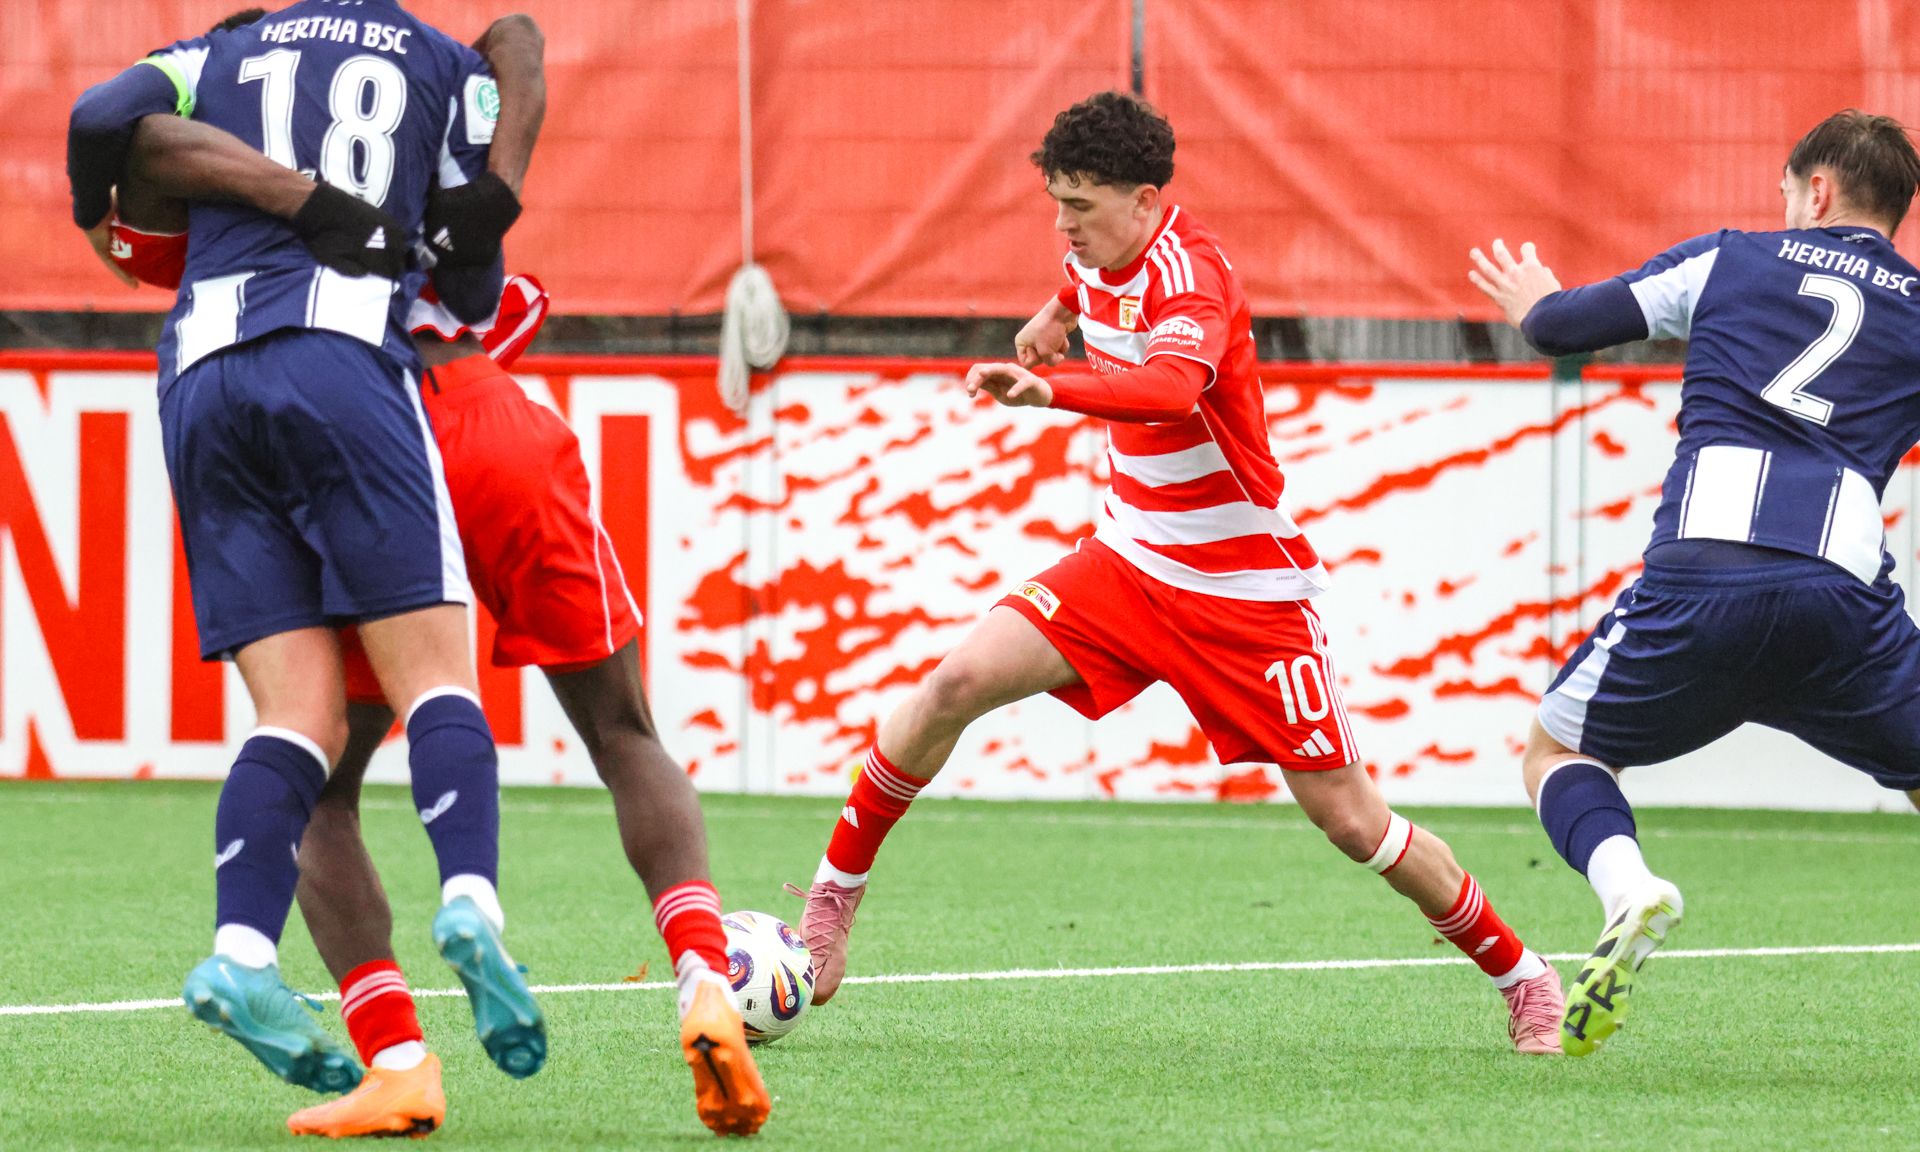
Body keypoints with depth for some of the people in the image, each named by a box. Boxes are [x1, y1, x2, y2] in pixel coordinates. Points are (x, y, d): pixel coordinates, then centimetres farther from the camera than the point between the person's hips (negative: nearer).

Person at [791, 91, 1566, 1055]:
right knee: (953, 686, -14)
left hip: (1245, 592, -6)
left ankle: (1523, 982, 14)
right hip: (1129, 563, 6)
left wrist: (1049, 388, -62)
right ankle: (832, 901, 0)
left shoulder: (1189, 273, -25)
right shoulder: (1102, 253, -1)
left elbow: (1171, 387, -50)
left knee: (1349, 818, -4)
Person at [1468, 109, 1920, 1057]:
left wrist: (1537, 303, 43)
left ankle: (1625, 885, -11)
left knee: (1557, 749, 20)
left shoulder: (1729, 260, 18)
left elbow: (1561, 326, 19)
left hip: (1701, 576, -1)